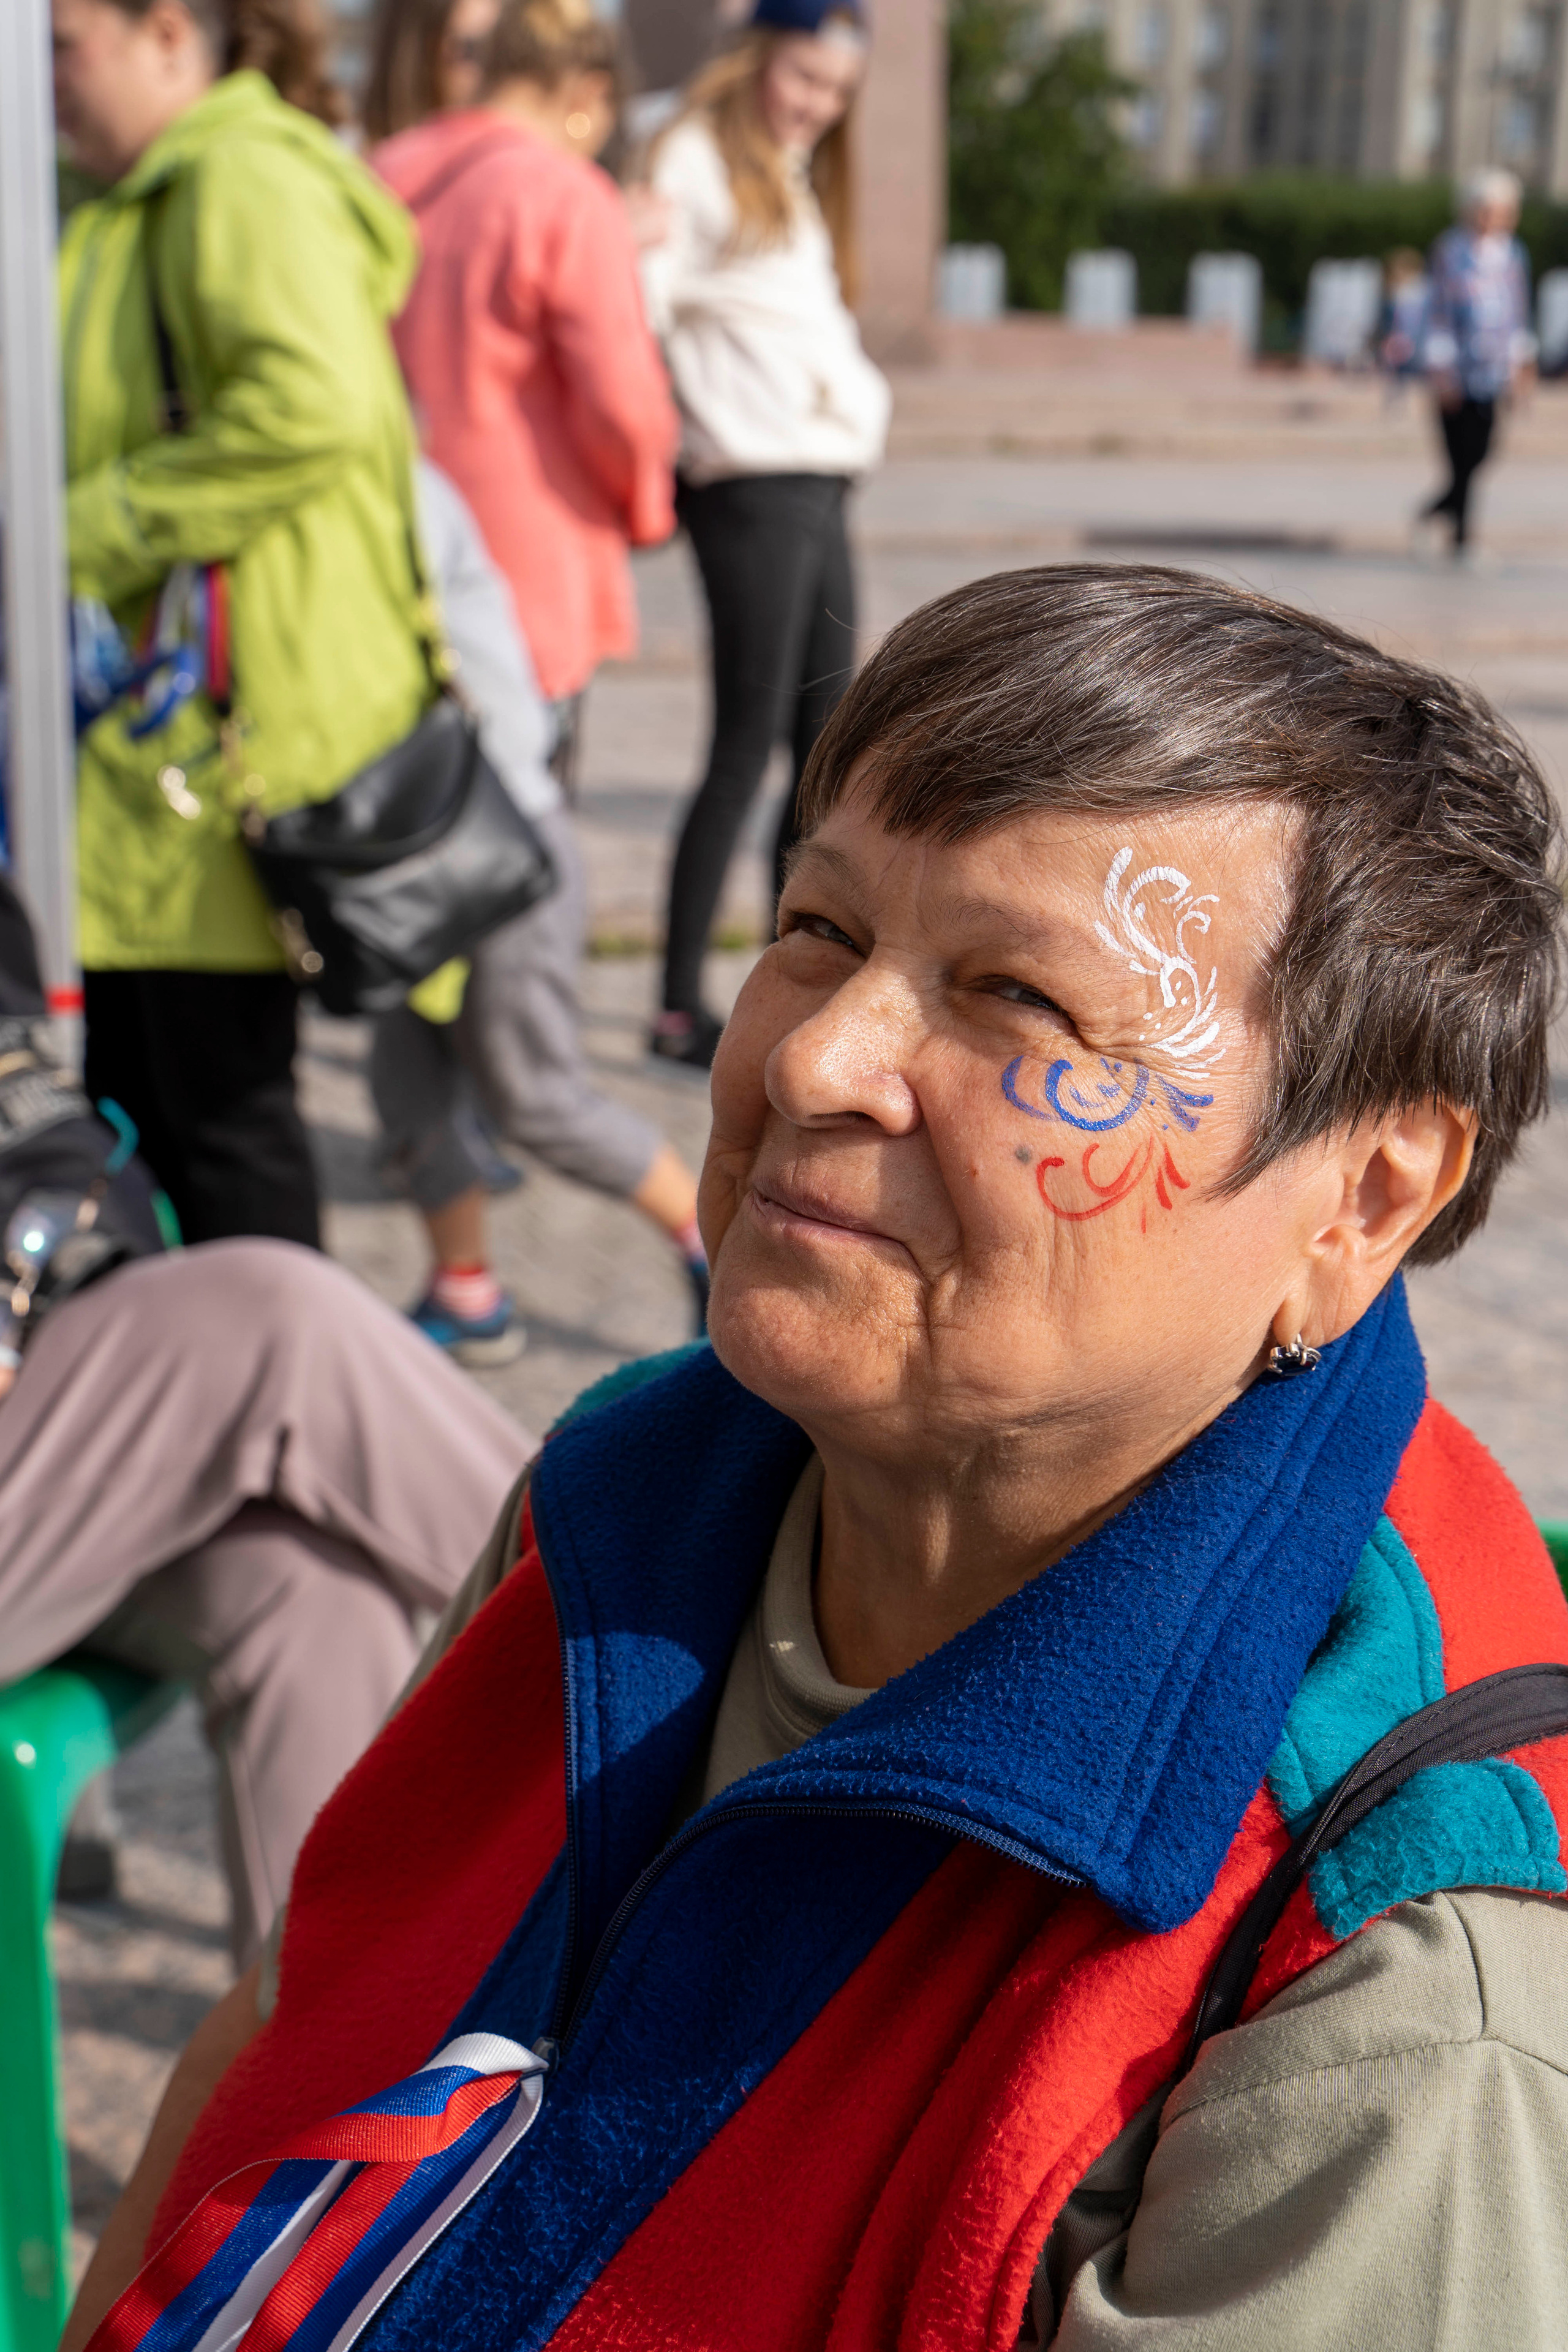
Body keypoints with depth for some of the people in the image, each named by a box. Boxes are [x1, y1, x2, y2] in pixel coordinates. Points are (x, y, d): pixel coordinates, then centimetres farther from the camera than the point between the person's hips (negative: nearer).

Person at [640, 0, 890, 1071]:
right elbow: (641, 301, -14)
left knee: (825, 750, 9)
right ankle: (681, 1006, -3)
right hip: (752, 487, -9)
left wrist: (863, 409, 8)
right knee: (748, 745, -8)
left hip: (819, 489, 9)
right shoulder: (696, 160, -5)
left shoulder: (800, 180, 23)